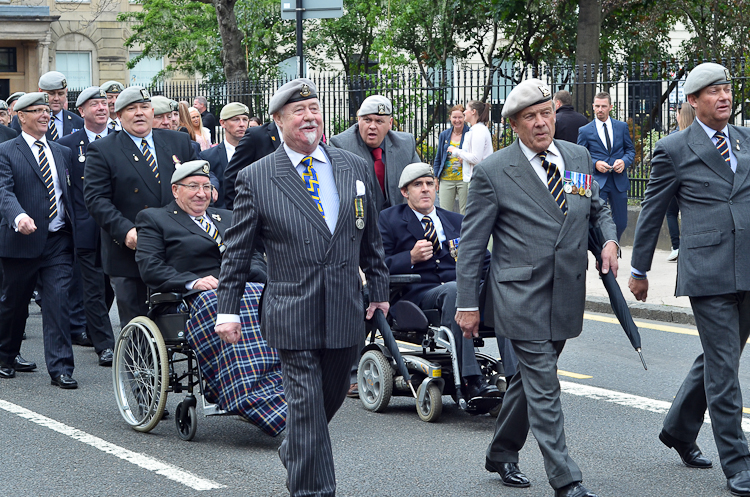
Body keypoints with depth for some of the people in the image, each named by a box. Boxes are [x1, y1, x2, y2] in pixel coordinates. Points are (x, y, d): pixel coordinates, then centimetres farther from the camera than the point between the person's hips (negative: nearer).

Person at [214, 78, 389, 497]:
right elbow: (237, 251, 2)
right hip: (292, 314, -4)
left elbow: (371, 238, 17)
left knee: (331, 397, 15)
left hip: (346, 313, 4)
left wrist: (380, 289, 18)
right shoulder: (254, 179, -2)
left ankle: (294, 453, 41)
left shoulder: (354, 168, 8)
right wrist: (228, 310, -1)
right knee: (305, 404, -6)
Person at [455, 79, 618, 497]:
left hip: (567, 295, 6)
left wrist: (610, 240, -1)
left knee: (532, 377, 17)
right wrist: (468, 304, -5)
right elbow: (472, 243, -3)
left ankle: (502, 454, 35)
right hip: (522, 296, -5)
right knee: (543, 387, -8)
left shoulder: (580, 158, 8)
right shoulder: (493, 173, -7)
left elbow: (598, 209, 22)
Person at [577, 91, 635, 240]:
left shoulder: (622, 127, 10)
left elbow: (630, 150, 14)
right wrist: (595, 164, -13)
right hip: (597, 182, -2)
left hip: (619, 180, 2)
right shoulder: (585, 131, 3)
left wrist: (624, 161, -7)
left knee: (621, 223, 7)